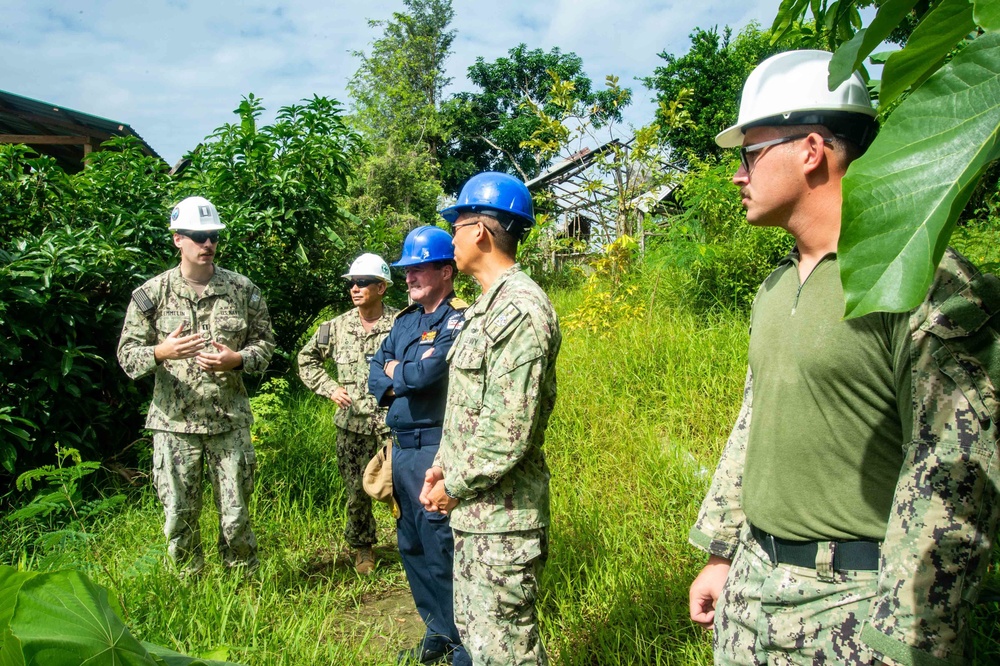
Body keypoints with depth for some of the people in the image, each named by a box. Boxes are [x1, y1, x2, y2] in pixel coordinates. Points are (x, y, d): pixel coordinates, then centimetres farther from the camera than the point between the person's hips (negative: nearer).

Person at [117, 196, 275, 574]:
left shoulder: (242, 289, 3)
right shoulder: (152, 294, 1)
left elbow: (265, 343, 8)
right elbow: (127, 354, 2)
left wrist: (236, 360, -13)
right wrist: (161, 352, -19)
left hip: (230, 422, 0)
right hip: (174, 423, 0)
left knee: (236, 516, 7)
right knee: (179, 518, 9)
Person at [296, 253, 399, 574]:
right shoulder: (337, 327, 3)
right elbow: (307, 359, 15)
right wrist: (329, 388, 4)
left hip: (393, 423, -3)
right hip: (352, 424, 3)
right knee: (356, 491, 11)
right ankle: (362, 547, 32)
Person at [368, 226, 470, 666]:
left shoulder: (458, 320, -11)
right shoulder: (405, 319, 15)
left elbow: (426, 373, -23)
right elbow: (376, 373, 11)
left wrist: (395, 370, -3)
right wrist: (400, 384, -10)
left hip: (435, 447, -8)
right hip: (402, 445, 9)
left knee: (441, 548, -4)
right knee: (411, 546, 16)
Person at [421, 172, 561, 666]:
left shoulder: (521, 311, -20)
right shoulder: (488, 305, 13)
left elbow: (508, 432, -24)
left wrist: (455, 486, -12)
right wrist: (443, 465, 7)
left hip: (503, 515, -10)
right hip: (473, 509, 10)